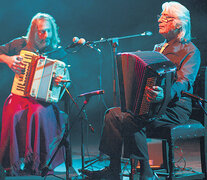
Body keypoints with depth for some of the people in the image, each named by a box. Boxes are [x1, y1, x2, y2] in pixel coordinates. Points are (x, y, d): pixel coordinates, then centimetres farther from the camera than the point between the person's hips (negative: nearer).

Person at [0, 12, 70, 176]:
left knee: (38, 114, -35)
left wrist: (63, 81, -23)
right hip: (20, 95, 1)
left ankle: (38, 162, -23)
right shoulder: (22, 44, 6)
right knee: (15, 114, -32)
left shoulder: (59, 52, 4)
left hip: (44, 98, -1)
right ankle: (15, 162, -21)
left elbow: (67, 78, 0)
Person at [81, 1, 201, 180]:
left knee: (130, 120, -30)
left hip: (175, 109, -8)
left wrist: (165, 95, -43)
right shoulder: (159, 48, 21)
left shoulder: (190, 51, -5)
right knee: (113, 113, -14)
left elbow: (185, 81, -22)